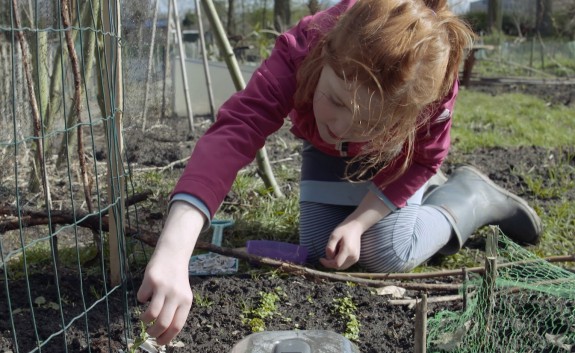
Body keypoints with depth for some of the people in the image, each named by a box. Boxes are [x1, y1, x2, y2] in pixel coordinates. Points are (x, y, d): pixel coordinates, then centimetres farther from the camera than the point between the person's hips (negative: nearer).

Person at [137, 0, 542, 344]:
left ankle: (473, 197, 7)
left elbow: (423, 159, -20)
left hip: (394, 153, -2)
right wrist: (173, 251, -72)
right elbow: (232, 133, -59)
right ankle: (424, 193, 16)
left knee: (387, 254, -21)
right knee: (319, 250, -8)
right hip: (327, 152, 2)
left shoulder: (430, 82, -42)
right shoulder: (299, 52, -45)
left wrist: (357, 223, -28)